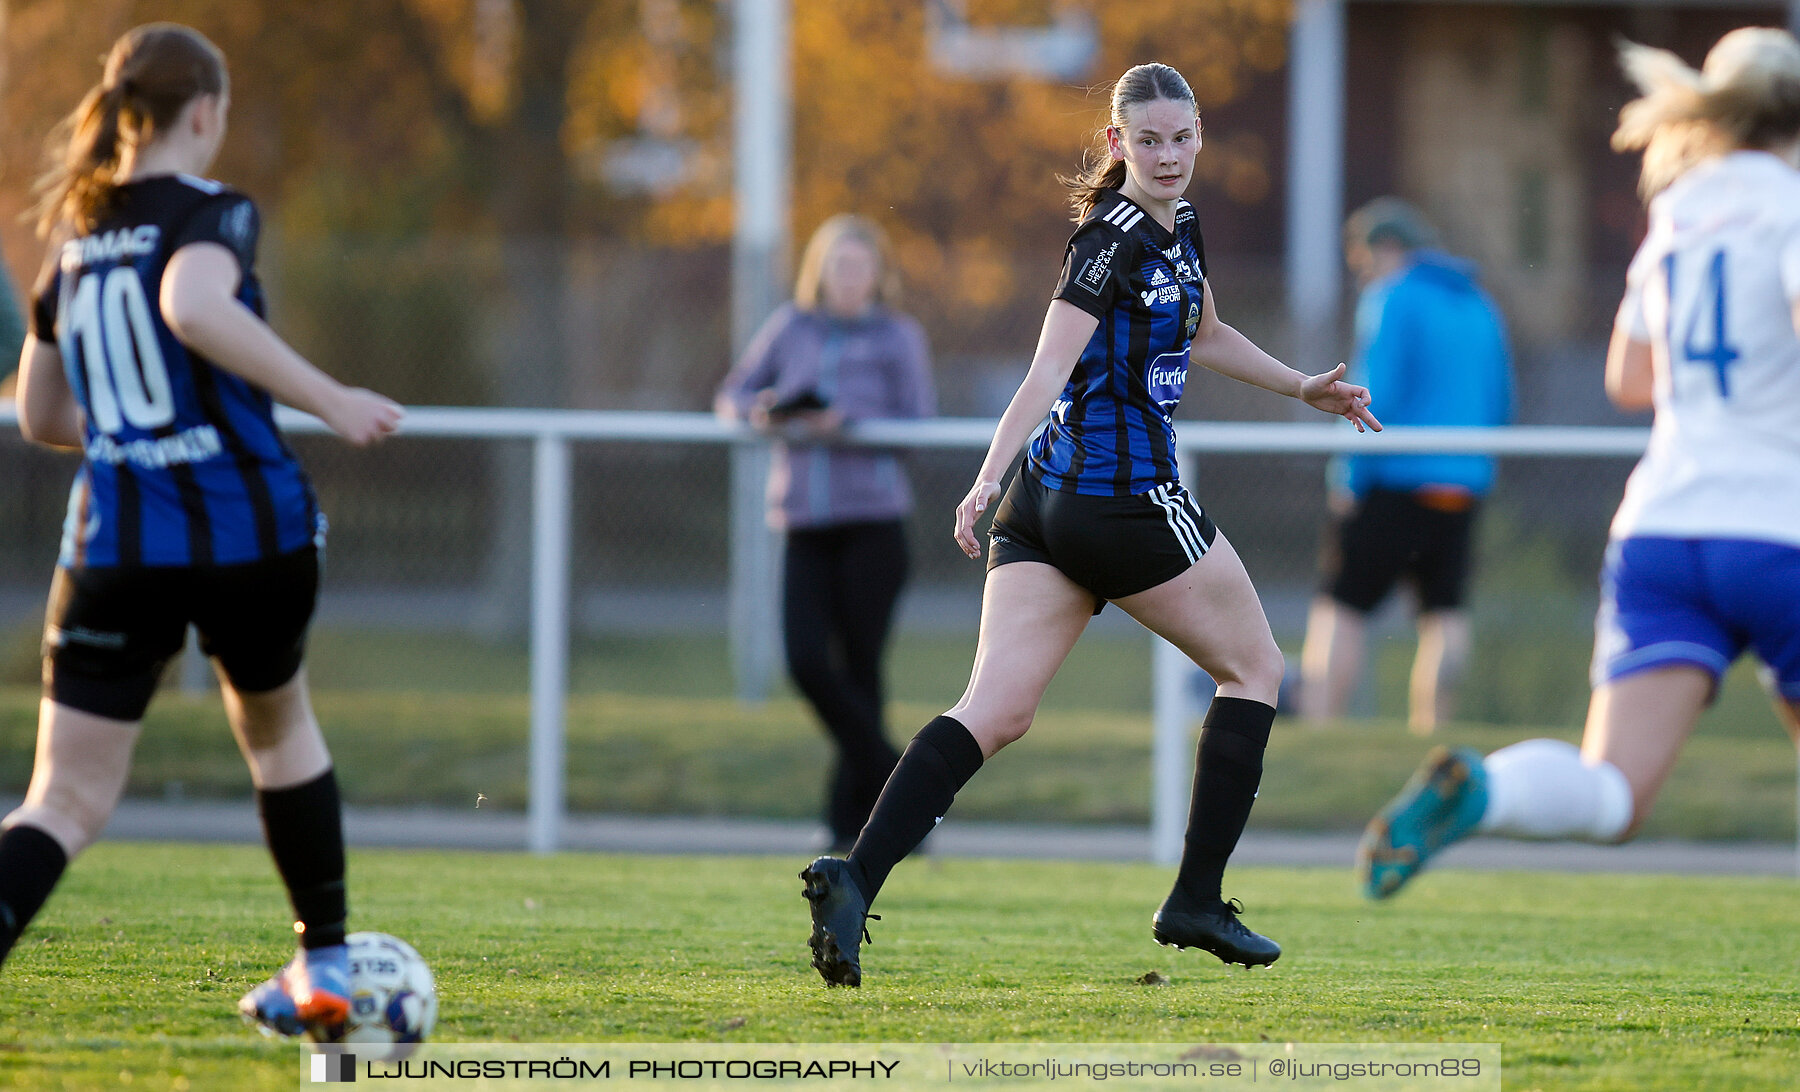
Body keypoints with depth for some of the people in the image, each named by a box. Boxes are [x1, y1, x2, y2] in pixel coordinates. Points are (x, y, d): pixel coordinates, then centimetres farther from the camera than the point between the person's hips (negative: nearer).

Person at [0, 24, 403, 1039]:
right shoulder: (211, 213, -4)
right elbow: (193, 306, -28)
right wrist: (329, 400, -23)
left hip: (117, 546, 3)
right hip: (247, 528, -3)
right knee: (279, 729, 27)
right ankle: (325, 964, 33)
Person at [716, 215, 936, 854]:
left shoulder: (898, 337, 5)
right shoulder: (790, 328, 12)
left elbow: (921, 426, -2)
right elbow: (733, 395, 16)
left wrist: (847, 423, -16)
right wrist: (756, 411, -7)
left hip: (873, 519, -3)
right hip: (805, 523, 3)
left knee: (860, 668, -3)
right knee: (807, 662, -11)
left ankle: (851, 817, 6)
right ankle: (895, 785, 5)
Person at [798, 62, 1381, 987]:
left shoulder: (1177, 229, 17)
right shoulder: (1114, 237, -12)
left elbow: (1202, 334, 37)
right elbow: (1049, 369, -22)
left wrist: (1302, 388, 40)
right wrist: (989, 481, -31)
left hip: (1047, 500, 8)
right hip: (1124, 499, -8)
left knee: (997, 712, -5)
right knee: (1253, 667, 11)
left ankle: (854, 877, -22)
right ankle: (1196, 902, 12)